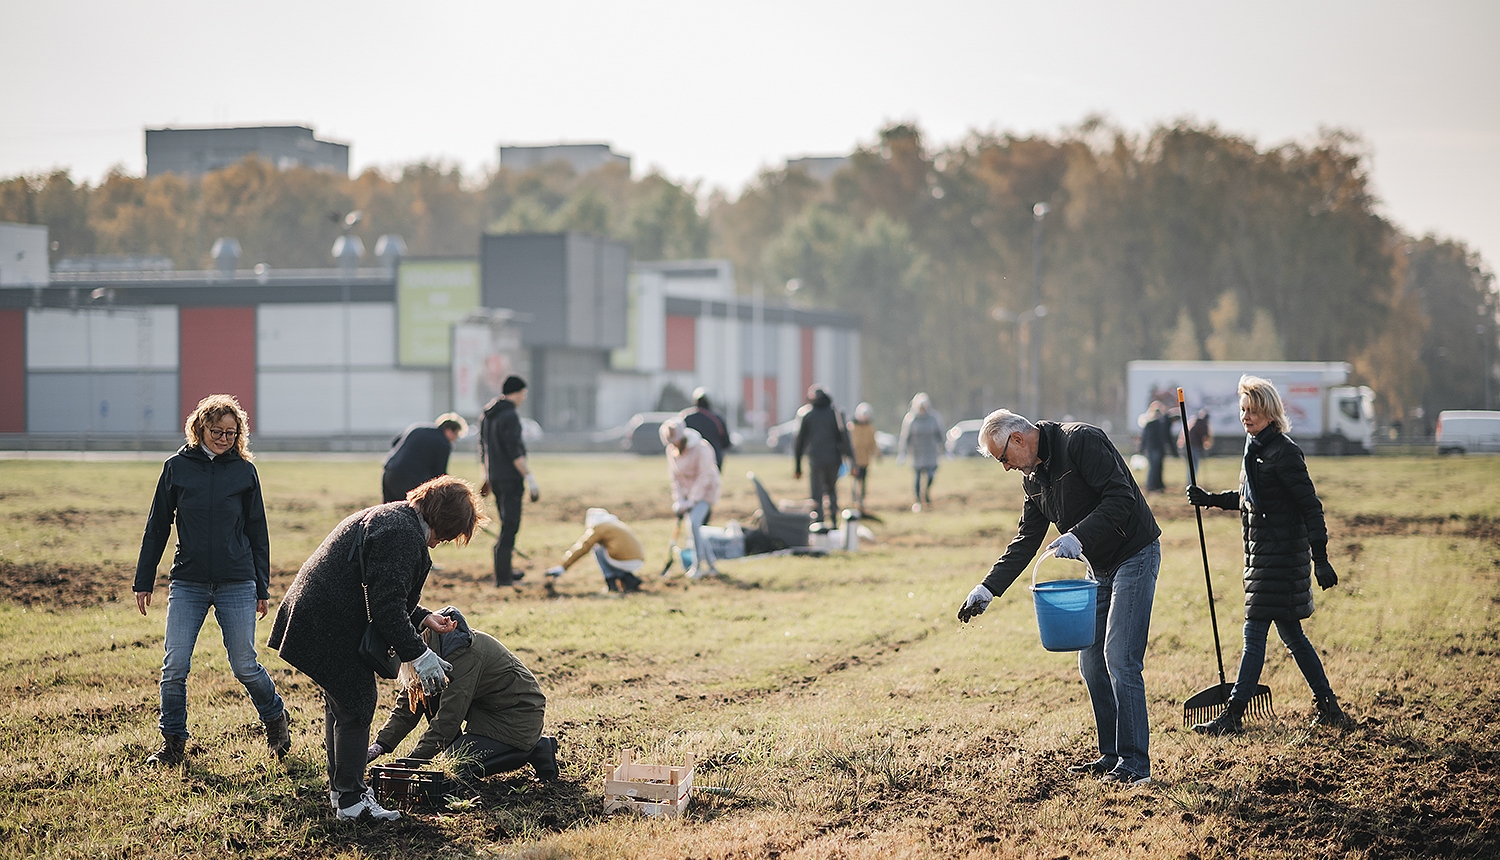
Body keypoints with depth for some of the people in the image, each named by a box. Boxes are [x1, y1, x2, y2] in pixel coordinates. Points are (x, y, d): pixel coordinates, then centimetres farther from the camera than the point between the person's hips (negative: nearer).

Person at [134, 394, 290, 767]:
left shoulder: (244, 470, 4)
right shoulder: (177, 467, 4)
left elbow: (257, 531, 9)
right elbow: (157, 526, 9)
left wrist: (262, 588, 8)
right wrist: (144, 581, 8)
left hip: (237, 583, -1)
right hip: (187, 584, 1)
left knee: (244, 666, 1)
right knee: (175, 666, -5)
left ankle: (276, 718, 27)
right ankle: (173, 740, 10)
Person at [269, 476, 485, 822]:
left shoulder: (389, 518, 15)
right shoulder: (403, 534, -20)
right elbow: (385, 607, -25)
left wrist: (423, 617, 14)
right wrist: (418, 654, -22)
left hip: (314, 620, 11)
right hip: (333, 633, -11)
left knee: (340, 704, 21)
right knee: (356, 705, -3)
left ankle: (340, 788, 33)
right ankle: (351, 798, 3)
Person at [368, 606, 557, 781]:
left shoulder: (465, 655, -28)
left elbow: (449, 716, -30)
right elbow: (407, 706, 1)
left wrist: (412, 760, -29)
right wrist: (380, 745, -12)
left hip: (518, 716, -9)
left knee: (456, 768, -19)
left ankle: (536, 750, -7)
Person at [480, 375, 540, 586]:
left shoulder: (487, 415, 14)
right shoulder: (509, 416, -15)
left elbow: (483, 448, 22)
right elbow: (514, 451, -21)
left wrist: (487, 476, 30)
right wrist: (529, 477, -19)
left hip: (495, 478, 9)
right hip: (510, 477, -9)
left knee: (508, 523, 20)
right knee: (510, 526, -7)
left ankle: (505, 571, 28)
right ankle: (502, 576, -9)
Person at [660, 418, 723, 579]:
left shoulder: (701, 449, -23)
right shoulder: (671, 450, -3)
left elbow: (704, 477, -21)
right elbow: (675, 477, 4)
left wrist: (692, 501, -22)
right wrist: (679, 500, -4)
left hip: (705, 490, -6)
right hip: (688, 491, 7)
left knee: (694, 523, -23)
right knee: (694, 529, 2)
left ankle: (698, 564, -16)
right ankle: (711, 566, 14)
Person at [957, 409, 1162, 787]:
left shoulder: (1081, 441, -17)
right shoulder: (1033, 477, 10)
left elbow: (1121, 498, -24)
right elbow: (1025, 542, 14)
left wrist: (1078, 537, -31)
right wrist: (988, 589, 6)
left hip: (1134, 555, -9)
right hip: (1101, 568, 9)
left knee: (1119, 660, -14)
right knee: (1092, 663, 9)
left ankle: (1135, 764, -11)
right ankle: (1112, 756, 18)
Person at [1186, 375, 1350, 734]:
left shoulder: (1283, 452, -15)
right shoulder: (1256, 448, 12)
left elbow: (1310, 505, -17)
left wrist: (1320, 559, -20)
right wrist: (1210, 499, 22)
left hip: (1281, 553, -10)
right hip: (1265, 553, 10)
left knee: (1254, 634, -7)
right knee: (1290, 634, 13)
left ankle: (1233, 715, -4)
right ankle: (1329, 707, 20)